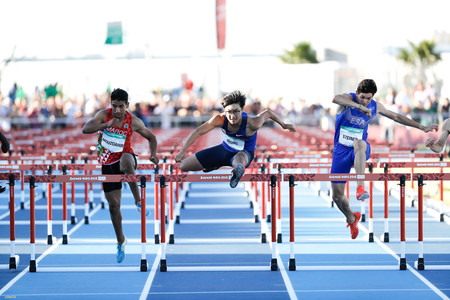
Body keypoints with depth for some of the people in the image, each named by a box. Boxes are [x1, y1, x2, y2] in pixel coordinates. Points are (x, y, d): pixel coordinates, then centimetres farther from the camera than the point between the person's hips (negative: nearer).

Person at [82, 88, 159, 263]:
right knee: (113, 204, 5)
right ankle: (121, 241, 24)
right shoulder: (104, 115, -9)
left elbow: (151, 137, 5)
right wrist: (106, 124, -36)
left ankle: (138, 202, -30)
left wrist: (153, 154, -14)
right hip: (107, 164, 2)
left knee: (126, 162, -43)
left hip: (125, 157, -2)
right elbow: (85, 129, -22)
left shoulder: (133, 122, -9)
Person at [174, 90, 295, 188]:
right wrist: (183, 151, -30)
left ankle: (239, 169, -76)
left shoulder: (252, 124, -31)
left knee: (239, 158, -44)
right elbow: (198, 131, -20)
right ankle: (214, 166, 30)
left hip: (244, 154, -5)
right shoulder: (220, 119, -26)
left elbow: (268, 113, -11)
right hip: (224, 149, 5)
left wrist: (283, 125, 6)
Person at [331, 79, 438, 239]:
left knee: (359, 144, -39)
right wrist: (358, 106, -50)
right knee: (337, 195, 0)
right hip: (341, 151, 0)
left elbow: (396, 117, 17)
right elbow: (335, 99, -37)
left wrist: (422, 127, 19)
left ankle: (360, 187, -50)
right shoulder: (349, 99, -12)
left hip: (361, 151, 0)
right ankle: (352, 218, 31)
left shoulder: (375, 107, 0)